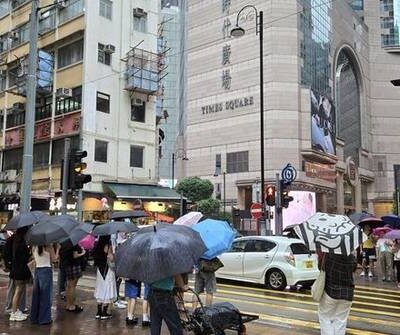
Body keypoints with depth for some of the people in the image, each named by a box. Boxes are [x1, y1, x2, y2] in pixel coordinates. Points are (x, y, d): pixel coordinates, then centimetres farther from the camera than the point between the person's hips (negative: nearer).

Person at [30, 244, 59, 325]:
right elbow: (54, 259, -2)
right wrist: (57, 249, 7)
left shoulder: (34, 248, 3)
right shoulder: (49, 247, -11)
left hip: (37, 270, 5)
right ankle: (44, 318, 8)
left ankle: (34, 318, 21)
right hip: (46, 270, -5)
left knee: (36, 295, 13)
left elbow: (34, 259, 14)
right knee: (46, 295, 3)